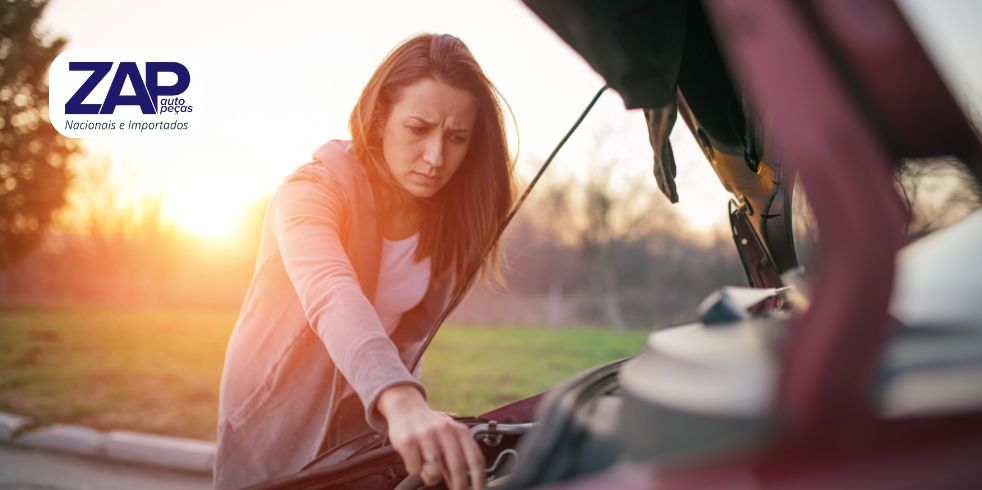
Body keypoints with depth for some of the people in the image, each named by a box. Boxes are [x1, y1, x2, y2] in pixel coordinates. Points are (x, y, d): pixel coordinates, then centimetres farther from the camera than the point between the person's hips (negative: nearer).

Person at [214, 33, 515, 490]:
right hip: (277, 423, -4)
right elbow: (332, 298, -44)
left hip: (368, 421, 4)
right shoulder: (312, 191, -24)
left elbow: (410, 327, 1)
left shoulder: (451, 215, -7)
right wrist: (402, 401, -61)